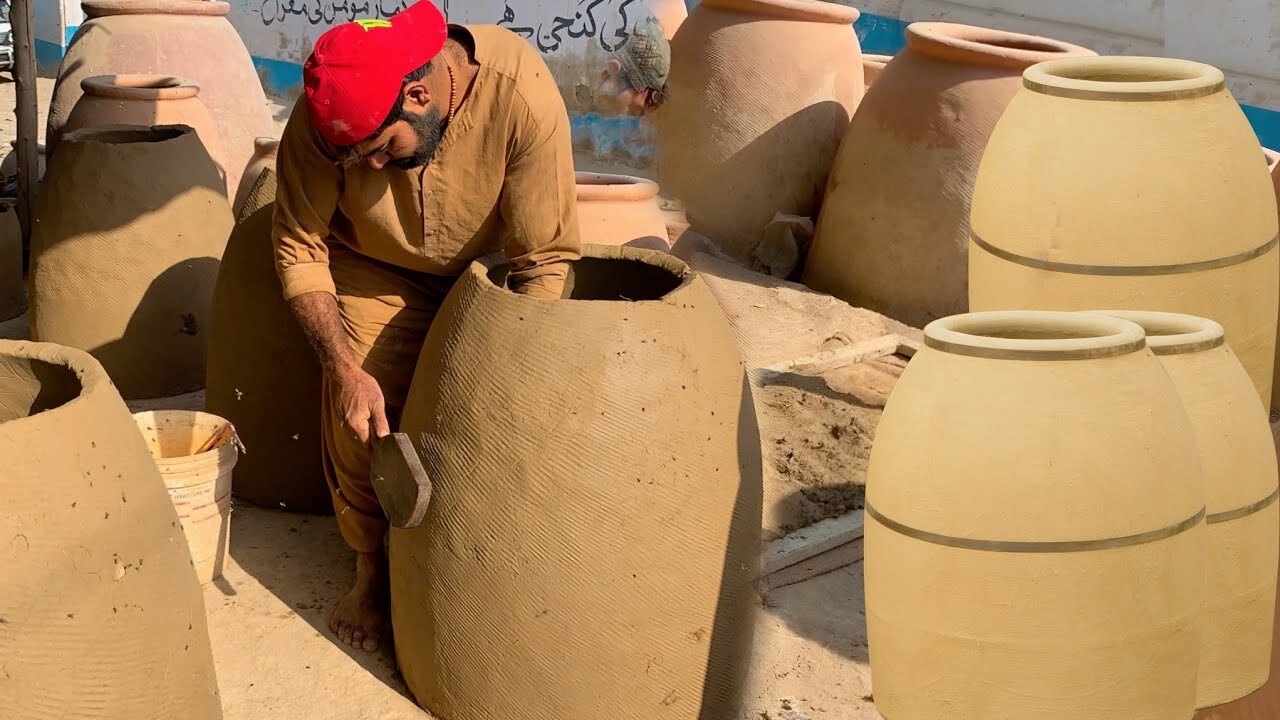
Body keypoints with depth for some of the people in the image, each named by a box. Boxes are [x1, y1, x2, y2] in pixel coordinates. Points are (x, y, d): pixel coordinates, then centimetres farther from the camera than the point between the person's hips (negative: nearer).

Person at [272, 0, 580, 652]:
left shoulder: (523, 97, -37)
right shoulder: (326, 116, -31)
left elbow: (543, 261, -29)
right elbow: (299, 247, -20)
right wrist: (344, 369, -28)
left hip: (489, 261, -1)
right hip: (374, 267, 1)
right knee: (360, 417, -9)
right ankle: (371, 568, 12)